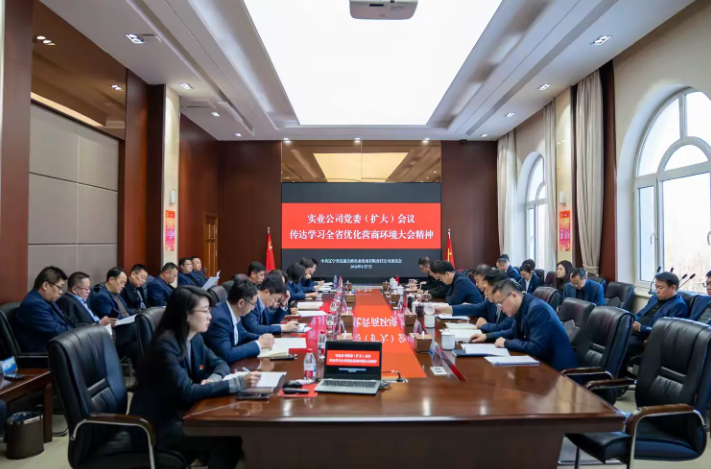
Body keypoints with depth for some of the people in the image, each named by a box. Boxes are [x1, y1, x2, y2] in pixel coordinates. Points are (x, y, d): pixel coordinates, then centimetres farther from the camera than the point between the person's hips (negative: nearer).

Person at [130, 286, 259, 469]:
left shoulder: (195, 338, 1)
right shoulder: (165, 345, -23)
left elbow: (219, 363, 10)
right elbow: (187, 392, -30)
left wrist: (214, 379, -15)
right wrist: (237, 383, -34)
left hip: (181, 413, 8)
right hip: (157, 425, -7)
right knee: (229, 438, -20)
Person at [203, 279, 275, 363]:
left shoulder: (234, 312, -2)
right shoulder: (219, 318, -27)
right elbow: (227, 356, -31)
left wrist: (261, 338, -3)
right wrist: (259, 344, -23)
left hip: (232, 363, 8)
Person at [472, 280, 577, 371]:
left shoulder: (537, 308, -24)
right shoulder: (521, 308, 2)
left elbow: (536, 348, -29)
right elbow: (514, 332, 21)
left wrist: (506, 343, -18)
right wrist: (487, 336, 9)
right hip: (543, 361, 8)